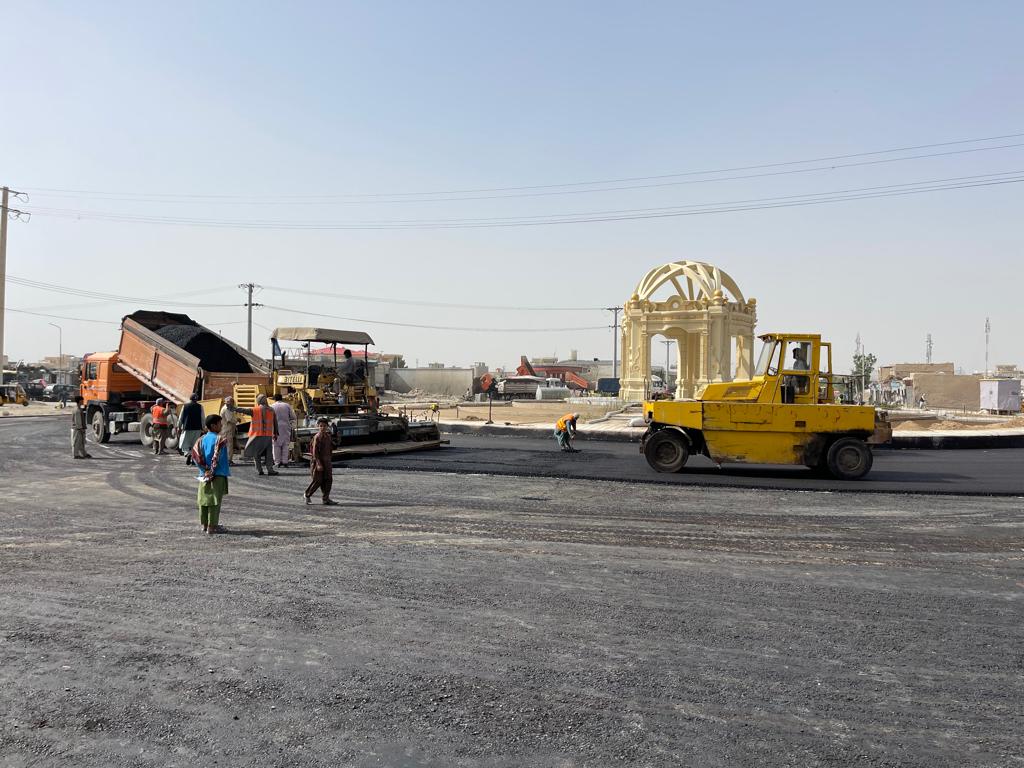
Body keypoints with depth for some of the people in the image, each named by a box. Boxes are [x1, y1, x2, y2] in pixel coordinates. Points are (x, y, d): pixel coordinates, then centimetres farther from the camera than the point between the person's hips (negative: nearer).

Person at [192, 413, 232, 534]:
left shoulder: (202, 439, 8)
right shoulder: (220, 439, -12)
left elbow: (195, 454, 0)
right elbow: (217, 455, -21)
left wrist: (205, 468, -1)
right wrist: (212, 469, -14)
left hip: (204, 474, 7)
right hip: (218, 475, -7)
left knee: (203, 499, 13)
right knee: (215, 500, -2)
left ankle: (204, 524, 21)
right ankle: (212, 526, 0)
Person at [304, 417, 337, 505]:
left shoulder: (328, 436, 8)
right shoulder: (317, 437, -14)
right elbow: (315, 452, -17)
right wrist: (318, 464, -22)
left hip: (327, 461, 7)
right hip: (318, 461, -7)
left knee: (328, 479, 2)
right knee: (318, 481, -2)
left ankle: (326, 498, 7)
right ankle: (307, 494, 18)